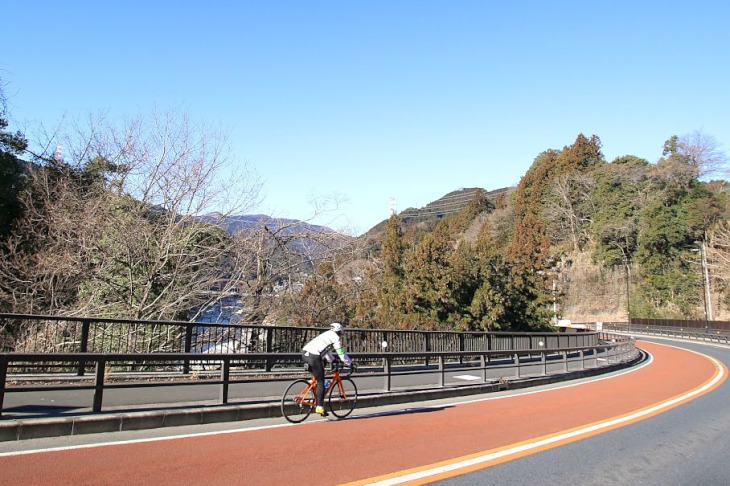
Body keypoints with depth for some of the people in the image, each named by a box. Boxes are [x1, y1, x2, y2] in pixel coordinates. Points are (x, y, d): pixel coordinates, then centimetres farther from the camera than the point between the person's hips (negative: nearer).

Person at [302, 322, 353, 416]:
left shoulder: (327, 335, 29)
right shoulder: (336, 338, 5)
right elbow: (342, 354, 5)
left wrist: (332, 361, 50)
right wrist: (350, 363, 17)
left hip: (304, 353, 8)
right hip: (314, 356, -8)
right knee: (320, 382, 0)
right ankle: (320, 407, 0)